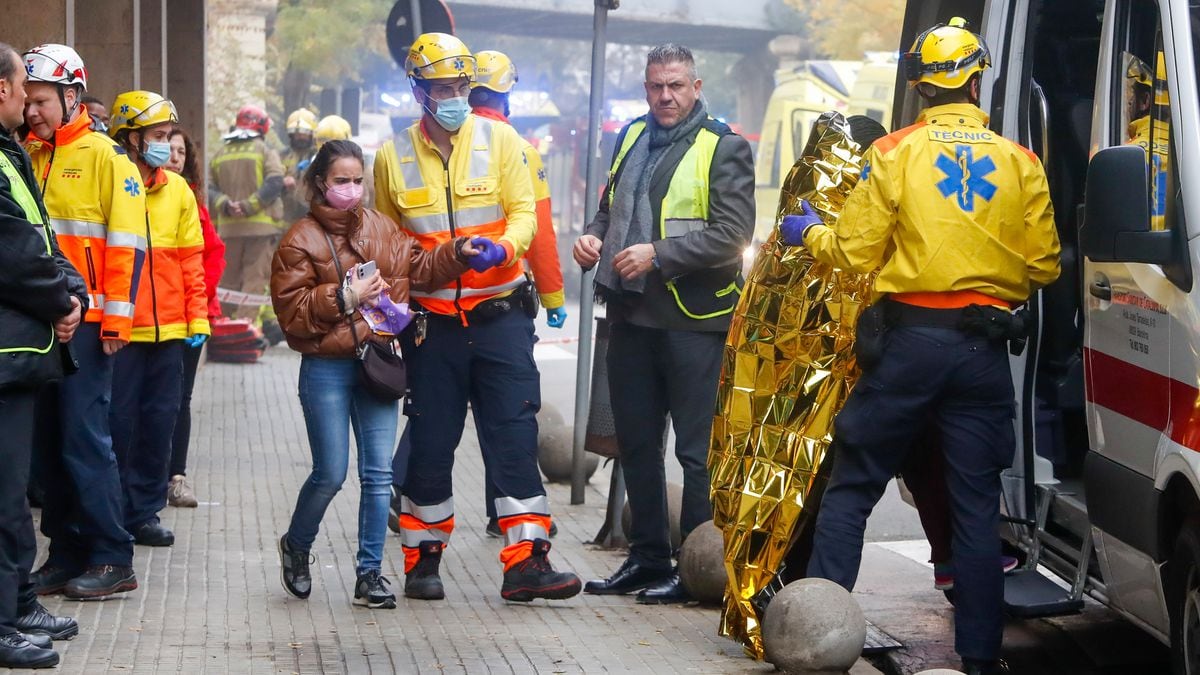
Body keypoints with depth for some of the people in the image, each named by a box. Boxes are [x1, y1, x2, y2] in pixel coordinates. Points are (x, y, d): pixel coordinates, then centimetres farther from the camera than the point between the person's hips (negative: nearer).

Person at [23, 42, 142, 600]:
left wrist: (116, 318, -12)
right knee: (49, 439, 9)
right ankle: (66, 553, 17)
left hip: (86, 323, -6)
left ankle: (112, 559, 2)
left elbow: (128, 243, -8)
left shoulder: (105, 156, -4)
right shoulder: (28, 157, 12)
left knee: (84, 438, -6)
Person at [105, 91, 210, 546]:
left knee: (160, 418, 9)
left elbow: (191, 258, 12)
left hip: (168, 328, 5)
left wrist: (198, 318, 7)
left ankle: (144, 511, 21)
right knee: (119, 420, 1)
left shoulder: (177, 190, 10)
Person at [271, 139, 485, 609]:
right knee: (330, 475, 0)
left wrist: (457, 253, -3)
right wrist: (343, 298, -18)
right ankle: (295, 546, 28)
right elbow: (291, 310, -10)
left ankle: (370, 573, 10)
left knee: (379, 473, 2)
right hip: (327, 370, -4)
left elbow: (418, 268, 12)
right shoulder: (301, 239, -5)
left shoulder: (381, 228, 9)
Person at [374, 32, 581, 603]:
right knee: (430, 444, 7)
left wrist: (503, 246, -24)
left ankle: (526, 562, -1)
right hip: (432, 322, 1)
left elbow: (523, 211, -3)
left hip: (499, 315, -1)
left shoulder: (499, 139, 1)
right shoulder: (393, 156, 4)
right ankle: (422, 562, 20)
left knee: (515, 438, -3)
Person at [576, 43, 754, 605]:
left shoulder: (723, 148, -7)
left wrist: (659, 254, -22)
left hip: (693, 319, -7)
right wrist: (594, 237, 5)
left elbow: (733, 236, -16)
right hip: (631, 314, 7)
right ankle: (647, 558, 25)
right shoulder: (632, 137, 14)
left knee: (697, 450, -1)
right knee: (636, 443, 14)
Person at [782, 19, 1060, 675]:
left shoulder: (894, 153, -2)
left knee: (850, 487, 8)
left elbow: (855, 253, -4)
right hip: (986, 350, 2)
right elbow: (1043, 265, 5)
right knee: (977, 505, 8)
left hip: (911, 339, -2)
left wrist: (809, 232, 16)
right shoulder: (1020, 162, 4)